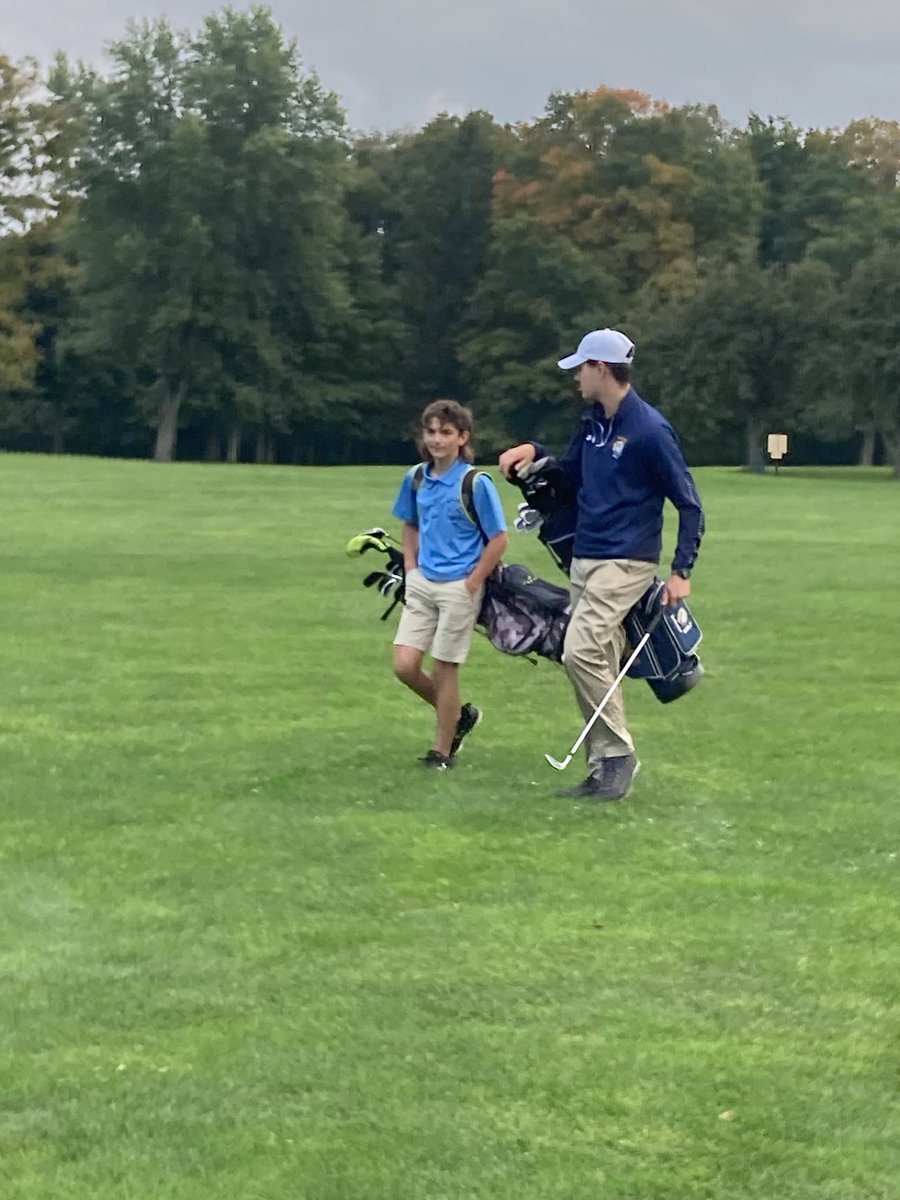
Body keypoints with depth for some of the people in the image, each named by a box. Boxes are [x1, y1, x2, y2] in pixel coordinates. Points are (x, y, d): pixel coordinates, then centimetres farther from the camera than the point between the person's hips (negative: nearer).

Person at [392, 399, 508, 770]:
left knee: (443, 668, 1)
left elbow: (498, 540, -10)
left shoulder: (476, 484, -14)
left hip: (459, 587, -6)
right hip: (422, 583, 6)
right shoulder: (416, 478, 3)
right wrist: (411, 570, 7)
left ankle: (442, 751, 16)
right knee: (404, 665, 0)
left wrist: (471, 585, -11)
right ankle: (459, 715, 24)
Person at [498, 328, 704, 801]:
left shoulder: (649, 430, -13)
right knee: (596, 668, 8)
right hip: (584, 559, 8)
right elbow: (572, 475, 29)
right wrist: (534, 451, 10)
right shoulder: (591, 422, 11)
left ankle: (619, 753, -10)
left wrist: (682, 571, -16)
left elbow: (689, 505, -10)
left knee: (581, 651, -21)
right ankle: (603, 771, 14)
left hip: (625, 562, -8)